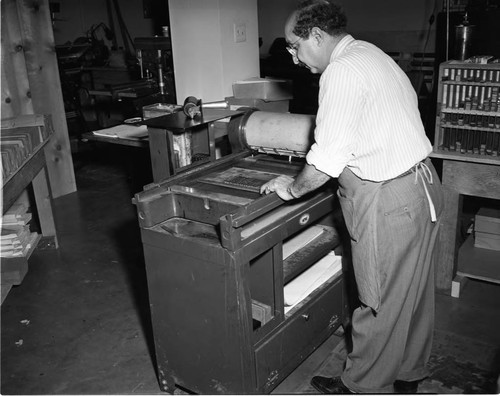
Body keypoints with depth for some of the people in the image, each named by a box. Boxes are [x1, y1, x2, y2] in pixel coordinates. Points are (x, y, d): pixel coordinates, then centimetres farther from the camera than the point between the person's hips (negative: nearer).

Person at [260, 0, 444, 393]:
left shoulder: (342, 71, -18)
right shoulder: (369, 53, 13)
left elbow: (329, 156, -23)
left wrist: (293, 187, -5)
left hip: (389, 201, -10)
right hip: (421, 184, 10)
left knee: (381, 302, 6)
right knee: (413, 294, 21)